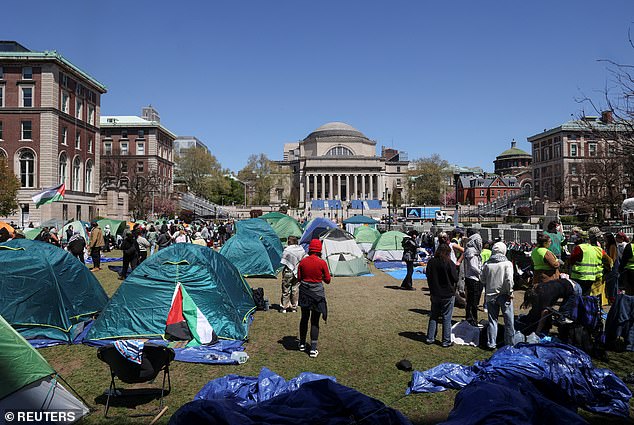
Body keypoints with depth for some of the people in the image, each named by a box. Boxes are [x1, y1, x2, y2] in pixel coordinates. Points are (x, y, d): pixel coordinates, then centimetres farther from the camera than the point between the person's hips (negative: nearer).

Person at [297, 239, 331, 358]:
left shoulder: (302, 262, -5)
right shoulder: (322, 263, -12)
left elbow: (299, 278, 1)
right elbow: (327, 280, -5)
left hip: (304, 292, 3)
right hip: (317, 293, -3)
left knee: (304, 318, 19)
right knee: (315, 321, 4)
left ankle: (302, 344, 31)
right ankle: (313, 349, 7)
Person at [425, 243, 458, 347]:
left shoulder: (431, 262, -2)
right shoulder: (449, 263, -16)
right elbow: (455, 279, -10)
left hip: (435, 294, 4)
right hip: (448, 295, -4)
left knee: (433, 316, 16)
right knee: (446, 318, 5)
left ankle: (430, 338, 20)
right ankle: (446, 341, 10)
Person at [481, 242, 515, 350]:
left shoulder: (487, 265, -1)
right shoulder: (507, 264, -10)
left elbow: (483, 280, 3)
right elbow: (509, 280, -16)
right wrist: (510, 292, -6)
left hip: (490, 295, 3)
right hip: (504, 295, -3)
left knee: (492, 320, 10)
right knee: (508, 321, 10)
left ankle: (491, 343, 12)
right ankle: (509, 343, 16)